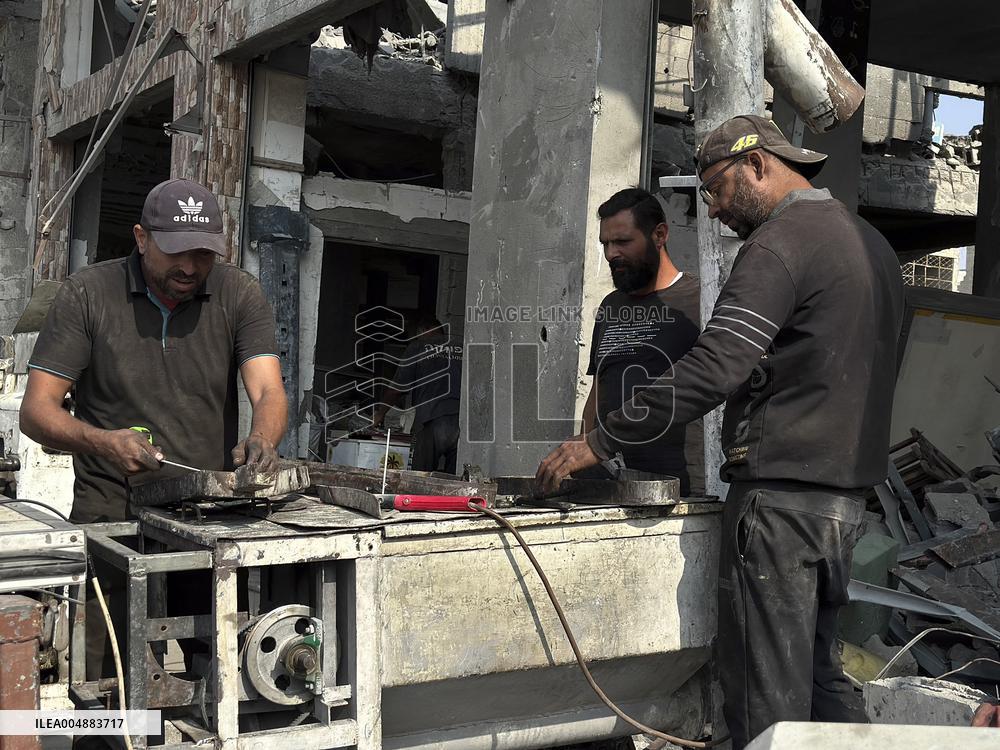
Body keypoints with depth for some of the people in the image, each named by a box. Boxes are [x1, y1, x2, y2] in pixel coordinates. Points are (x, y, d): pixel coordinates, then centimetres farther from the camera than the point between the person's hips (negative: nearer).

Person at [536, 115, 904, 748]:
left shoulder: (780, 242, -12)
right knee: (819, 672, 18)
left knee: (768, 697, -4)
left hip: (782, 493, -10)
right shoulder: (873, 243, 18)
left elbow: (714, 369, -22)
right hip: (849, 491, 10)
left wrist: (599, 443, -19)